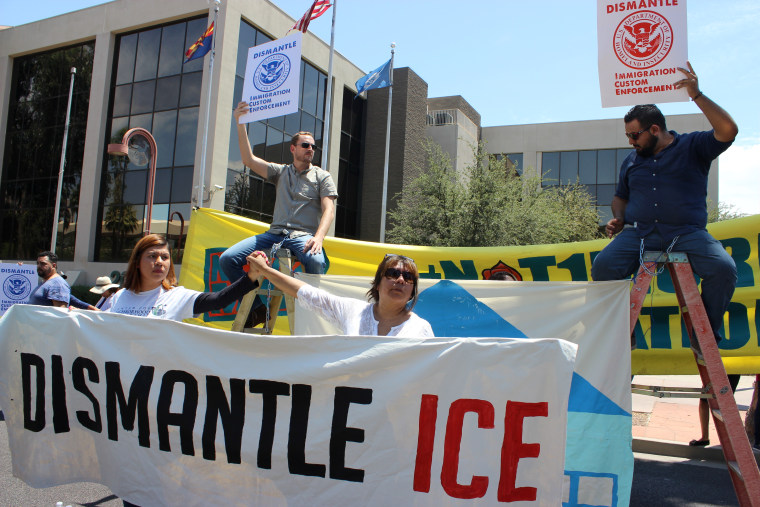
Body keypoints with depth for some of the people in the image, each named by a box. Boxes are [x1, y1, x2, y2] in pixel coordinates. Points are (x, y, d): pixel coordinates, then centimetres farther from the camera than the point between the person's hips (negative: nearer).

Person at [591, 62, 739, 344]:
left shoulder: (693, 147, 7)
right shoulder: (631, 161, 19)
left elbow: (728, 131, -11)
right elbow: (620, 197, 30)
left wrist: (697, 95, -12)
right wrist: (618, 218, 7)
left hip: (688, 233, -2)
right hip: (638, 233, 3)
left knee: (723, 268, -28)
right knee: (603, 266, -24)